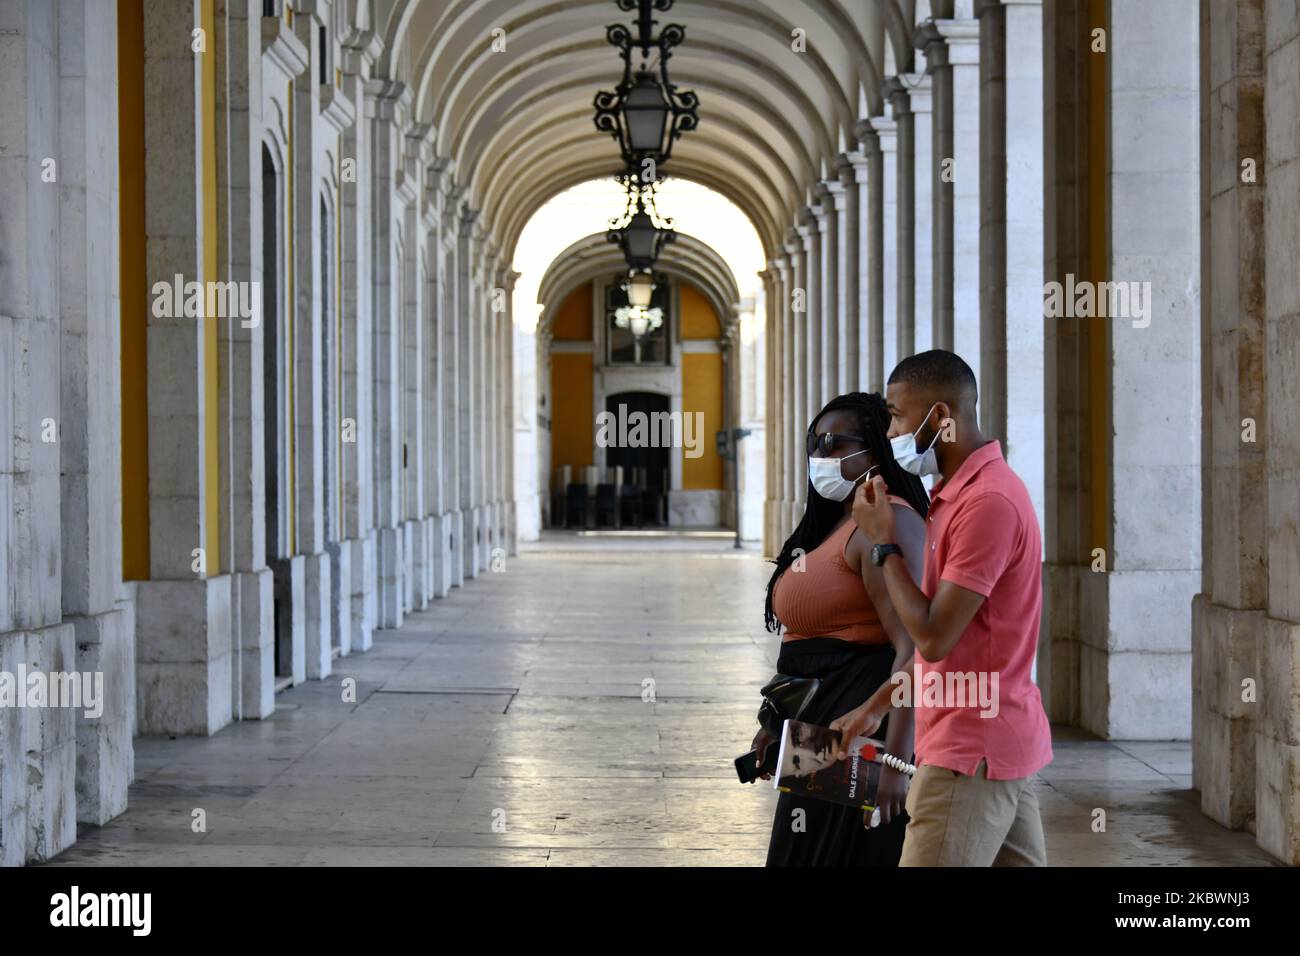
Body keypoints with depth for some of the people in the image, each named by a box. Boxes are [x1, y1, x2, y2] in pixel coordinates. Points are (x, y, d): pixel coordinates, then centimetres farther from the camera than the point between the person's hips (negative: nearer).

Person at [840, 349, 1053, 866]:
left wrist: (885, 543, -11)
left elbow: (933, 637, -20)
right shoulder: (957, 492, 15)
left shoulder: (987, 501, -19)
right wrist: (876, 706, 18)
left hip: (972, 748, -10)